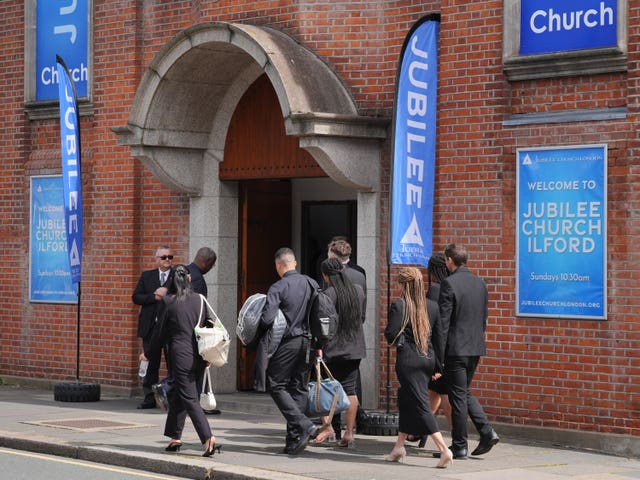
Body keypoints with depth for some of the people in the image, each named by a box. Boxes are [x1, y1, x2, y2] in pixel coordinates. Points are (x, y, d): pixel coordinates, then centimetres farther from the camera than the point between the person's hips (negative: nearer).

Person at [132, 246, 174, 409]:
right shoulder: (147, 276, 14)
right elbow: (136, 297, 4)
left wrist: (167, 293, -16)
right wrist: (155, 297, -8)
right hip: (151, 327, 3)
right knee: (151, 364, 5)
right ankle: (149, 399, 10)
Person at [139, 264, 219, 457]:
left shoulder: (168, 302, -7)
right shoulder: (199, 299, 4)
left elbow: (160, 332, -1)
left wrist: (147, 353, 14)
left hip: (181, 356, -5)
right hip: (199, 355, 5)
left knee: (190, 399, -5)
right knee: (178, 397, 16)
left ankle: (208, 439, -18)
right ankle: (175, 437, 19)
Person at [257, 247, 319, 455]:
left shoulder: (278, 287, -11)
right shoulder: (312, 284, 7)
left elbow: (267, 318, -18)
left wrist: (261, 335, 2)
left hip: (287, 343, -6)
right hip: (307, 343, 6)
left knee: (276, 385, 2)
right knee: (299, 389, 11)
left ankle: (304, 426, -14)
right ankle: (294, 439, 10)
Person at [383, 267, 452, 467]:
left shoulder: (399, 306, -11)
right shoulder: (432, 306, 6)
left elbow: (391, 335, -13)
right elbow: (438, 337, 8)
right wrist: (438, 364, 14)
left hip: (408, 359, -6)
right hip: (428, 359, 6)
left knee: (420, 405, -6)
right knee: (406, 400, 21)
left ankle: (443, 449, -17)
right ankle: (399, 447, 28)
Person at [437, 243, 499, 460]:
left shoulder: (449, 283, -14)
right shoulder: (479, 282, 9)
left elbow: (443, 320, -15)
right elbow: (484, 317, 14)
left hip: (456, 348, -7)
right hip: (476, 348, 7)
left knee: (458, 396, 0)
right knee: (465, 392, 19)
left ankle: (459, 447, 6)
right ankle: (487, 432, 6)